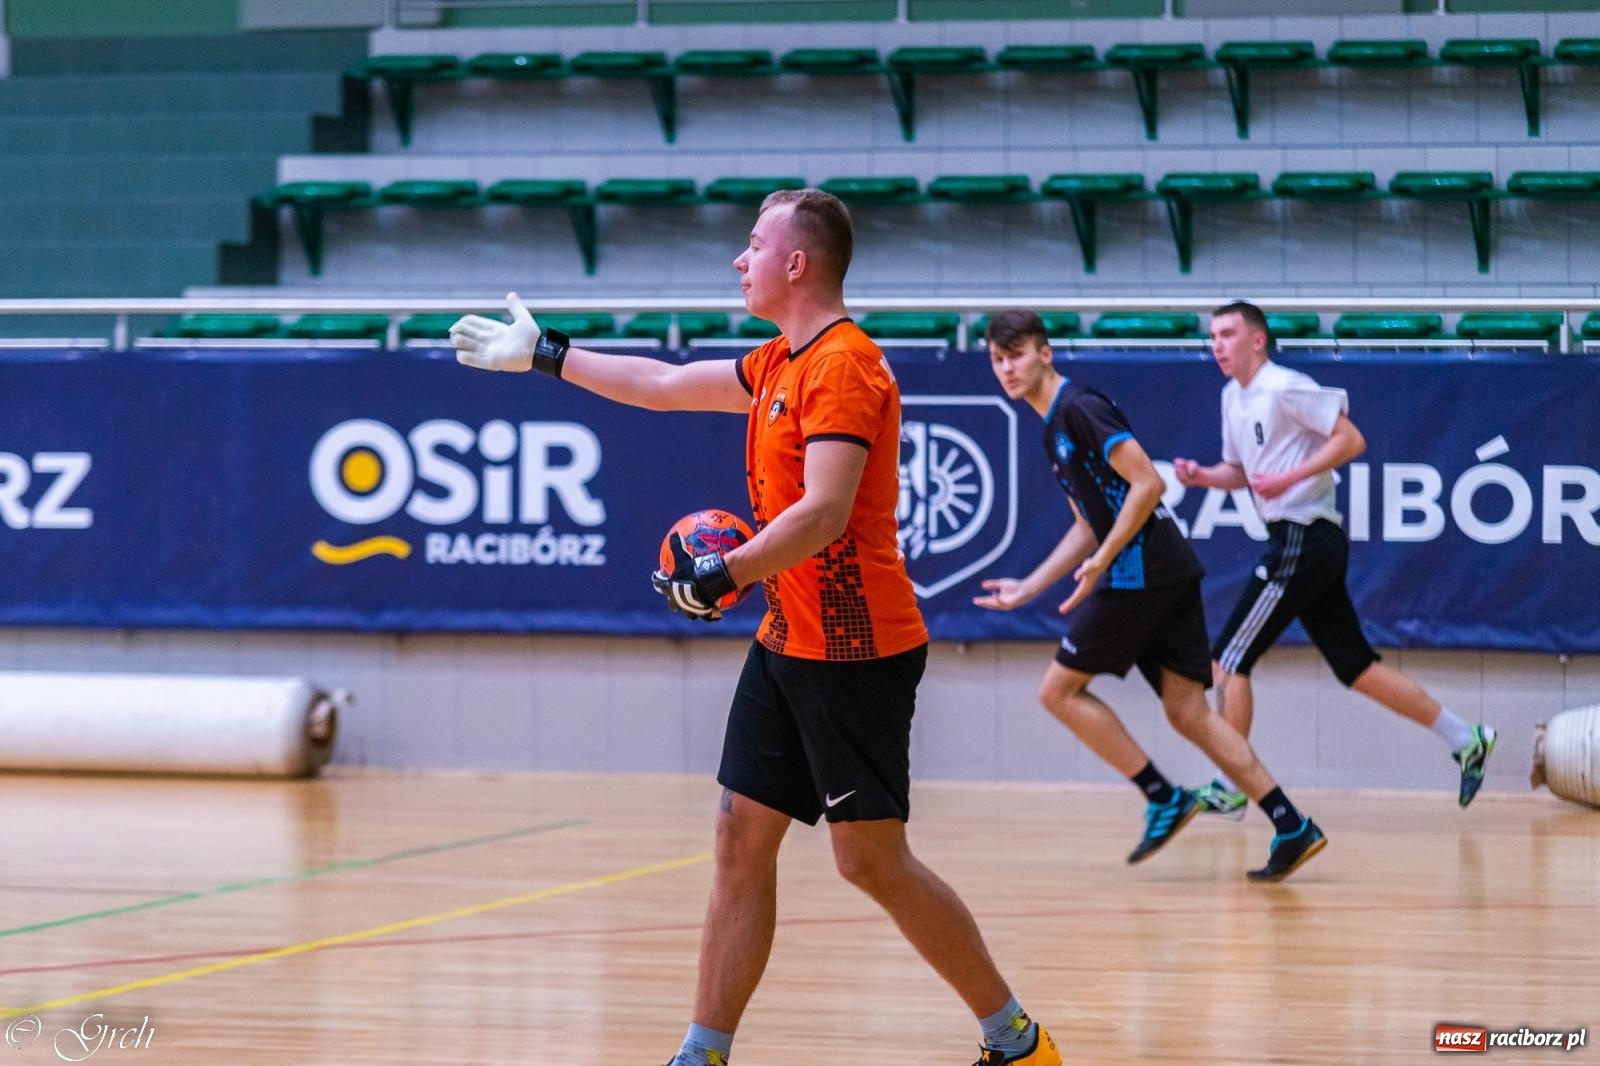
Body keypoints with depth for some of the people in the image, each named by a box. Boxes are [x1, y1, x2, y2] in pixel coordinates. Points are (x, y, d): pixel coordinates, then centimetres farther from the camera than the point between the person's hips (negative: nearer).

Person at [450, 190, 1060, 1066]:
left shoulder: (843, 364, -16)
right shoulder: (779, 364, 14)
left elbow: (824, 513, -25)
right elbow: (665, 385, 27)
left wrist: (728, 574, -27)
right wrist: (545, 357, 31)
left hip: (855, 650, -9)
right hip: (788, 642, 9)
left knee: (872, 860, -6)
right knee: (741, 839, 6)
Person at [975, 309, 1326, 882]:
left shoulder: (1079, 407, -8)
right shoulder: (1055, 430, 22)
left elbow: (1147, 484, -16)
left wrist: (1099, 563, -15)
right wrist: (1027, 588, 26)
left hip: (1139, 573, -9)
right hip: (1172, 575, 9)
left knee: (1059, 689, 0)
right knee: (1188, 712, 4)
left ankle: (1164, 798, 0)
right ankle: (1292, 826, -2)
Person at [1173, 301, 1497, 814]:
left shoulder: (1284, 388, -12)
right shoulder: (1234, 396, 15)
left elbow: (1351, 440, -15)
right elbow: (1240, 472, 24)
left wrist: (1290, 478, -22)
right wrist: (1202, 476, 5)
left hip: (1304, 537, -10)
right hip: (1296, 540, 10)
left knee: (1228, 660, -6)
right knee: (1355, 665, 10)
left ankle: (1228, 787, 1)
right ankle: (1464, 738, 14)